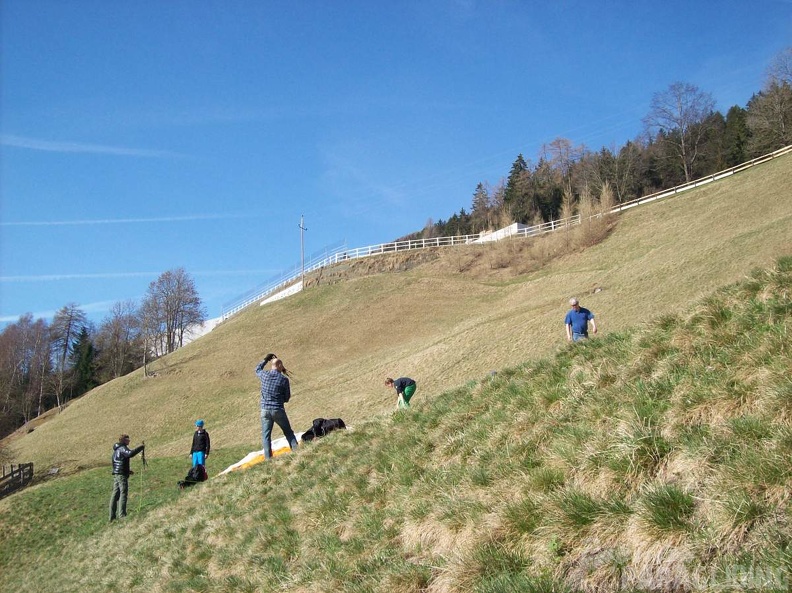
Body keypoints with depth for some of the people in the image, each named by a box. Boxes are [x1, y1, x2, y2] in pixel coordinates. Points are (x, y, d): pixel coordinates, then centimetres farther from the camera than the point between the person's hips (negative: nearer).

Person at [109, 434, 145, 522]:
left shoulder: (116, 449, 20)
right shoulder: (122, 448, -11)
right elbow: (130, 453, -32)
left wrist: (127, 471, 20)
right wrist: (141, 447, -24)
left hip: (116, 474, 9)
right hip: (122, 475, -9)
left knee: (115, 494, 9)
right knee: (123, 494, -8)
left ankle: (112, 516, 11)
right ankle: (122, 515, -11)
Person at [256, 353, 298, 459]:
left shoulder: (264, 375, -1)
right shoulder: (284, 379, -6)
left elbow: (257, 369, 26)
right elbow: (287, 398, 1)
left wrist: (265, 360, 35)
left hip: (265, 409, 2)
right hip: (278, 410, -1)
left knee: (266, 435, 7)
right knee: (289, 433, 13)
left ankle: (268, 458, 2)